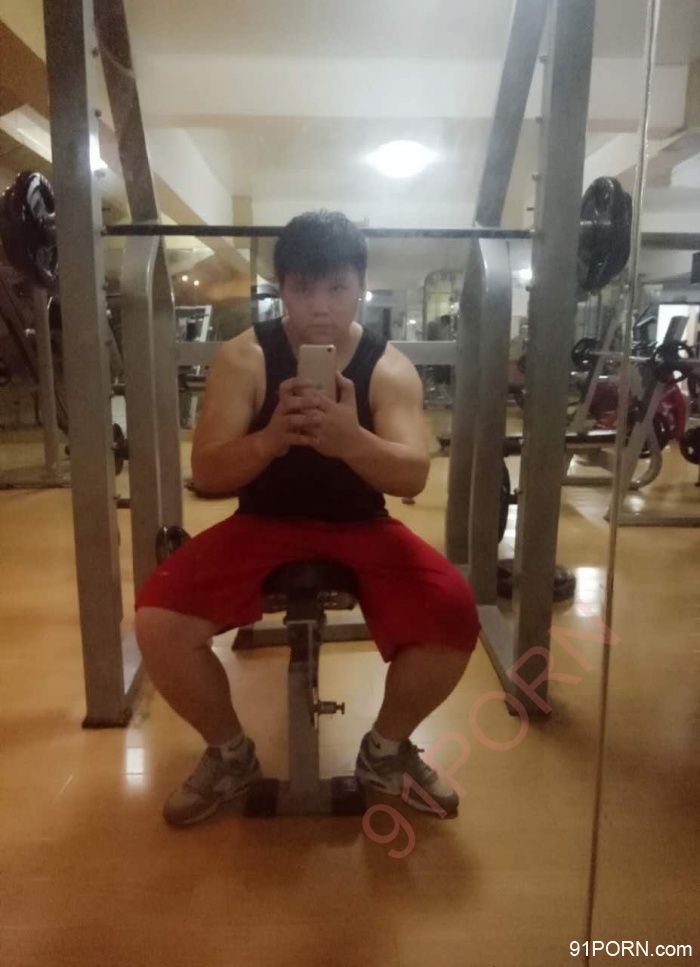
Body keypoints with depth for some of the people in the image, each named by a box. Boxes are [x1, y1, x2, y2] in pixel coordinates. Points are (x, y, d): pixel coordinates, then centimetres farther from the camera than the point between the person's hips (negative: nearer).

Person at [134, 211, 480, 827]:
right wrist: (270, 439, -36)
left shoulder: (390, 367, -7)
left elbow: (413, 477, -20)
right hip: (264, 524, 0)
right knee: (158, 621, -22)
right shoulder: (243, 358, -8)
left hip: (362, 528, 1)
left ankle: (386, 751, 6)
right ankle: (231, 755, 8)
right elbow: (205, 474, -14)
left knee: (453, 614, -24)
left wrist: (352, 440, -42)